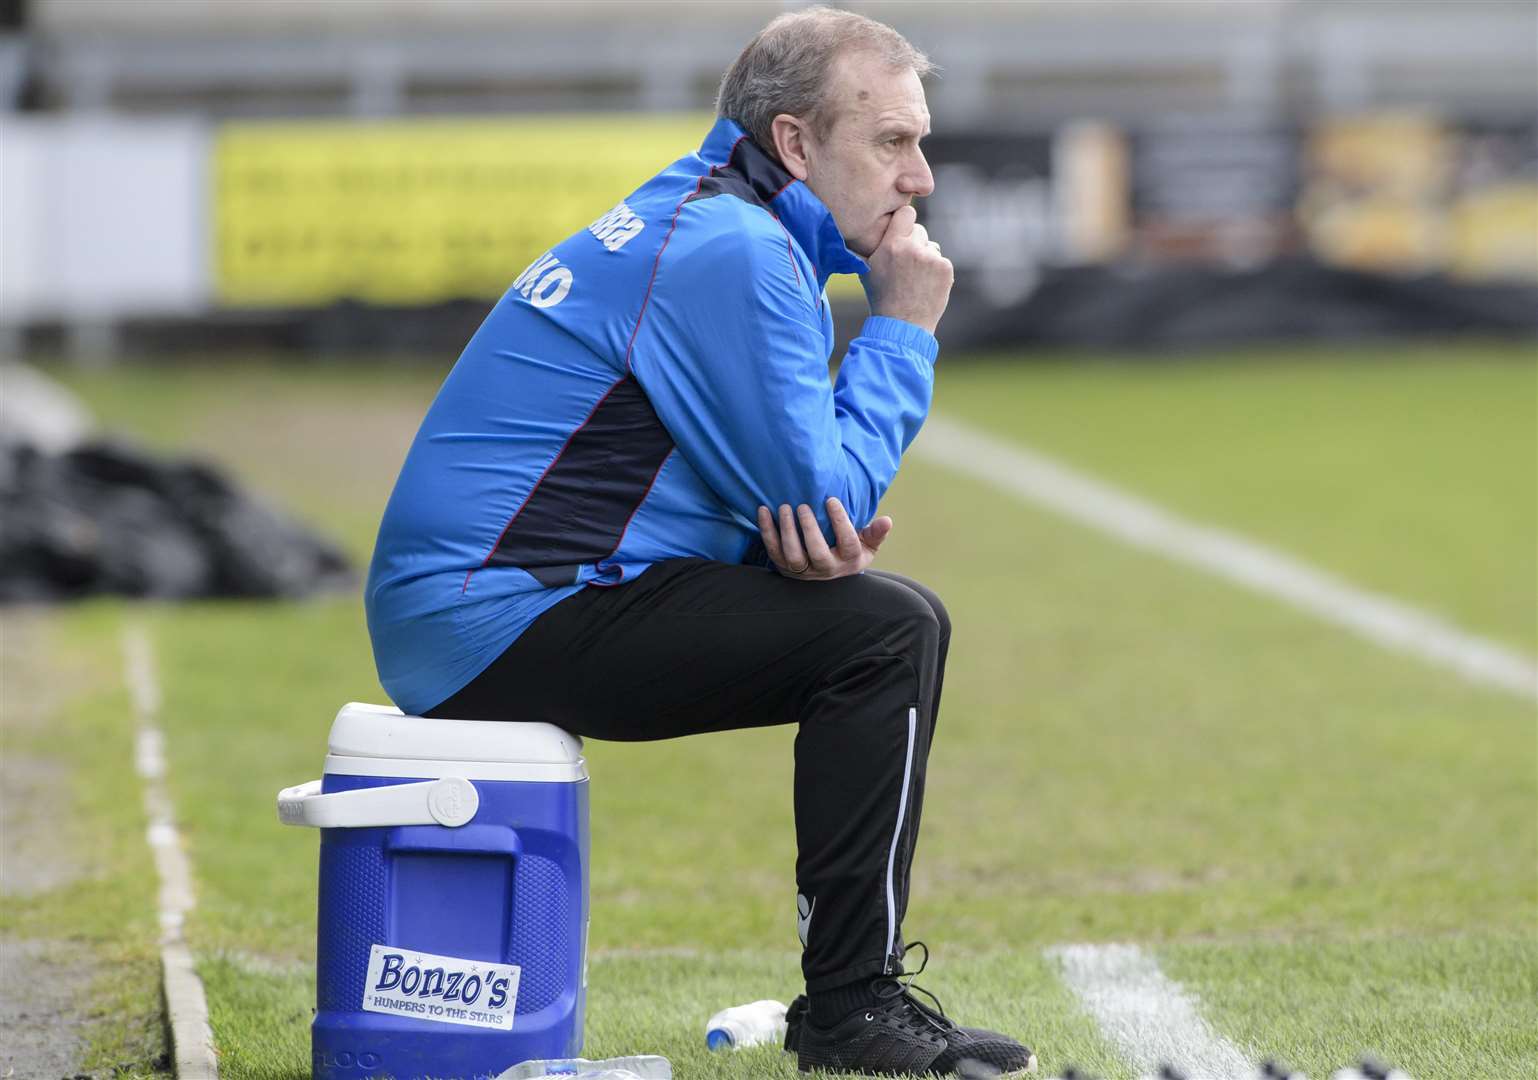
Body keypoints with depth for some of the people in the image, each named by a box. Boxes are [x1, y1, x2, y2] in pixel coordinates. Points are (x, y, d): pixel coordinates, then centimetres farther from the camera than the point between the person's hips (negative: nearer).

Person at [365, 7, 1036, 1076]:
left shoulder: (700, 218, 17)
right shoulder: (733, 253, -16)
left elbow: (792, 482, 20)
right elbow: (822, 489, -17)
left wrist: (828, 534, -4)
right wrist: (906, 329, -5)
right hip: (504, 621, -11)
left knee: (874, 609, 16)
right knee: (893, 630, -15)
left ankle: (853, 987, 18)